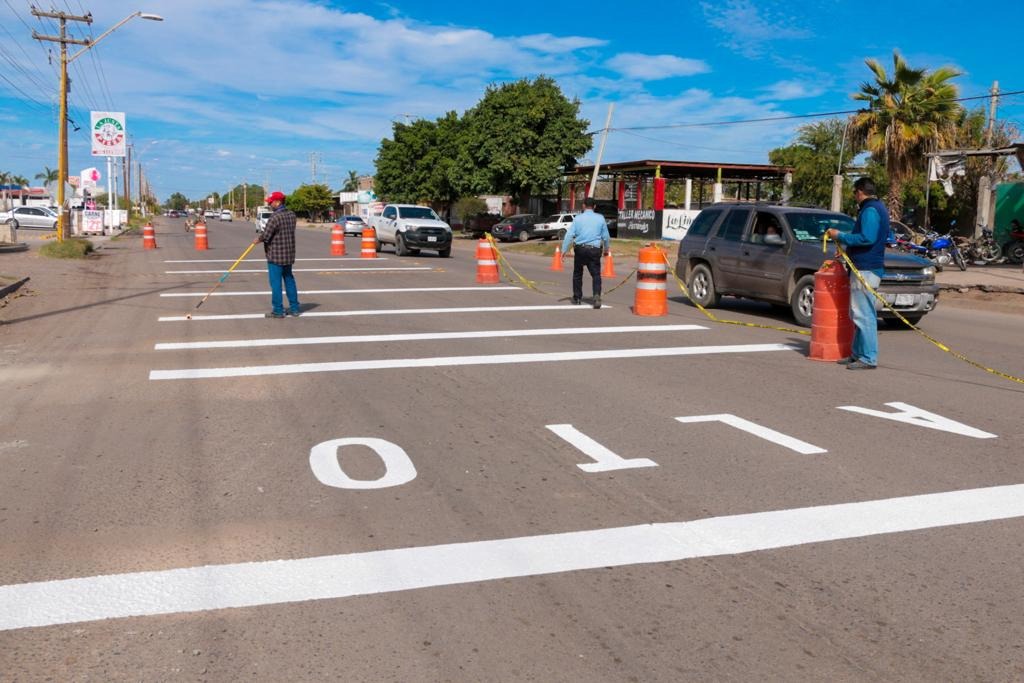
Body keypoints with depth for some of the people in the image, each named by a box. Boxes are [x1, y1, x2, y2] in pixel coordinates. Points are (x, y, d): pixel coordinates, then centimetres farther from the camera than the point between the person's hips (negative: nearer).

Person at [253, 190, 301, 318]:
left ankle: (278, 310, 4)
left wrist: (257, 239, 3)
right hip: (289, 254, 8)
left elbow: (265, 236, -19)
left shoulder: (275, 217, -19)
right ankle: (294, 308, 20)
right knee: (289, 280, 16)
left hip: (275, 256, -8)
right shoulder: (291, 214, 5)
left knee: (276, 282, 0)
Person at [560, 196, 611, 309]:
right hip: (594, 250, 0)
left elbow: (569, 234, -6)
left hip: (580, 249, 0)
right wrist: (606, 249, 24)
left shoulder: (578, 218, 1)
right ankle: (597, 295, -22)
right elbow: (606, 236, 10)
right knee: (596, 274, 0)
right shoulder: (600, 218, 4)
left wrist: (564, 250, -5)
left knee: (577, 274, 15)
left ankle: (577, 298, 22)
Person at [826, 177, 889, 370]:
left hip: (866, 269, -11)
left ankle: (869, 358, -8)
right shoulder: (878, 208, 19)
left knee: (864, 314, -10)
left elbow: (867, 238, -25)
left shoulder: (870, 210, -14)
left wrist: (840, 236, -16)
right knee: (858, 314, 16)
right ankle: (858, 354, 23)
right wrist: (847, 249, 23)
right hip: (865, 267, 11)